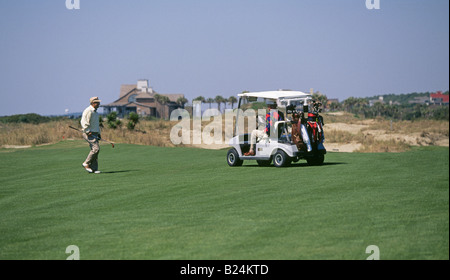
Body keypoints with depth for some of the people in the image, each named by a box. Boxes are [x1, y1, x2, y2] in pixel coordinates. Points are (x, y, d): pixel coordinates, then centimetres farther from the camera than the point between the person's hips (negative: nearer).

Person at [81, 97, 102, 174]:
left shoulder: (95, 112, 20)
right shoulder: (88, 111, -12)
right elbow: (84, 122, -20)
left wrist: (99, 133, 23)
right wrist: (88, 132, -22)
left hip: (95, 134, 10)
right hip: (89, 134, -10)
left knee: (94, 150, 5)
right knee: (96, 148, -18)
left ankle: (94, 168, 5)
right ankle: (86, 163, -9)